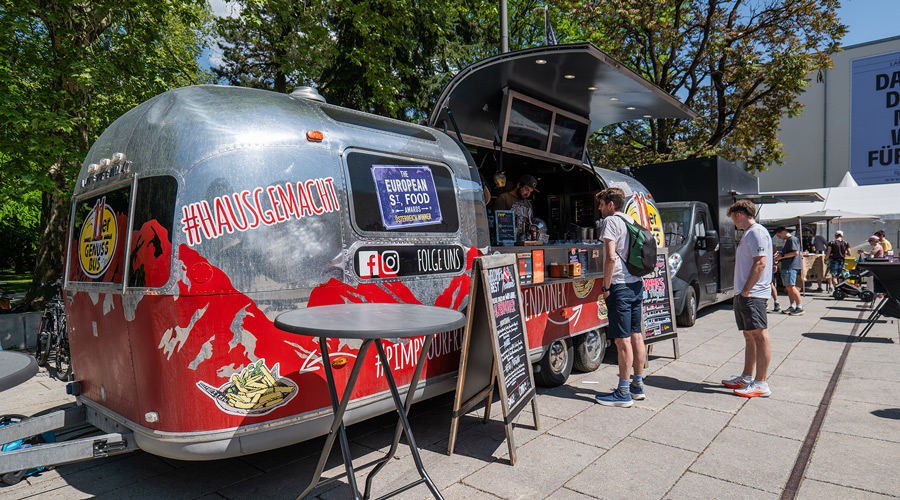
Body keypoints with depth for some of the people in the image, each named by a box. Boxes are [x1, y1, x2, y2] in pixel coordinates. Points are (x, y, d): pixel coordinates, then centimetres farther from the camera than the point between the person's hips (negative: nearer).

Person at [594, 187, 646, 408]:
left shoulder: (611, 221, -9)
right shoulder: (631, 221, 17)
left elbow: (611, 257, -19)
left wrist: (606, 286, -13)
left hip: (620, 286, -9)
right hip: (636, 284, 9)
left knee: (622, 340, -5)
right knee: (636, 336, 14)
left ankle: (623, 393, 1)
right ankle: (638, 385, 24)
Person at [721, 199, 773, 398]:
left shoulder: (757, 232, -12)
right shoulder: (748, 234, 20)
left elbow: (760, 264, -20)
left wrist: (746, 290, -18)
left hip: (753, 294, -11)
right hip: (743, 294, 11)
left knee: (760, 335, -7)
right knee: (749, 336, 14)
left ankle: (761, 384, -3)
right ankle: (747, 377, 22)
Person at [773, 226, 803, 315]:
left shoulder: (793, 239, -7)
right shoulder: (787, 241, 24)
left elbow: (795, 252, -17)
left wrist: (782, 256, -12)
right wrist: (779, 254, 15)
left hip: (791, 267, -10)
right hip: (785, 267, 10)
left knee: (791, 286, -15)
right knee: (787, 287, 9)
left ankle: (800, 307, -13)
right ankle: (792, 306, 14)